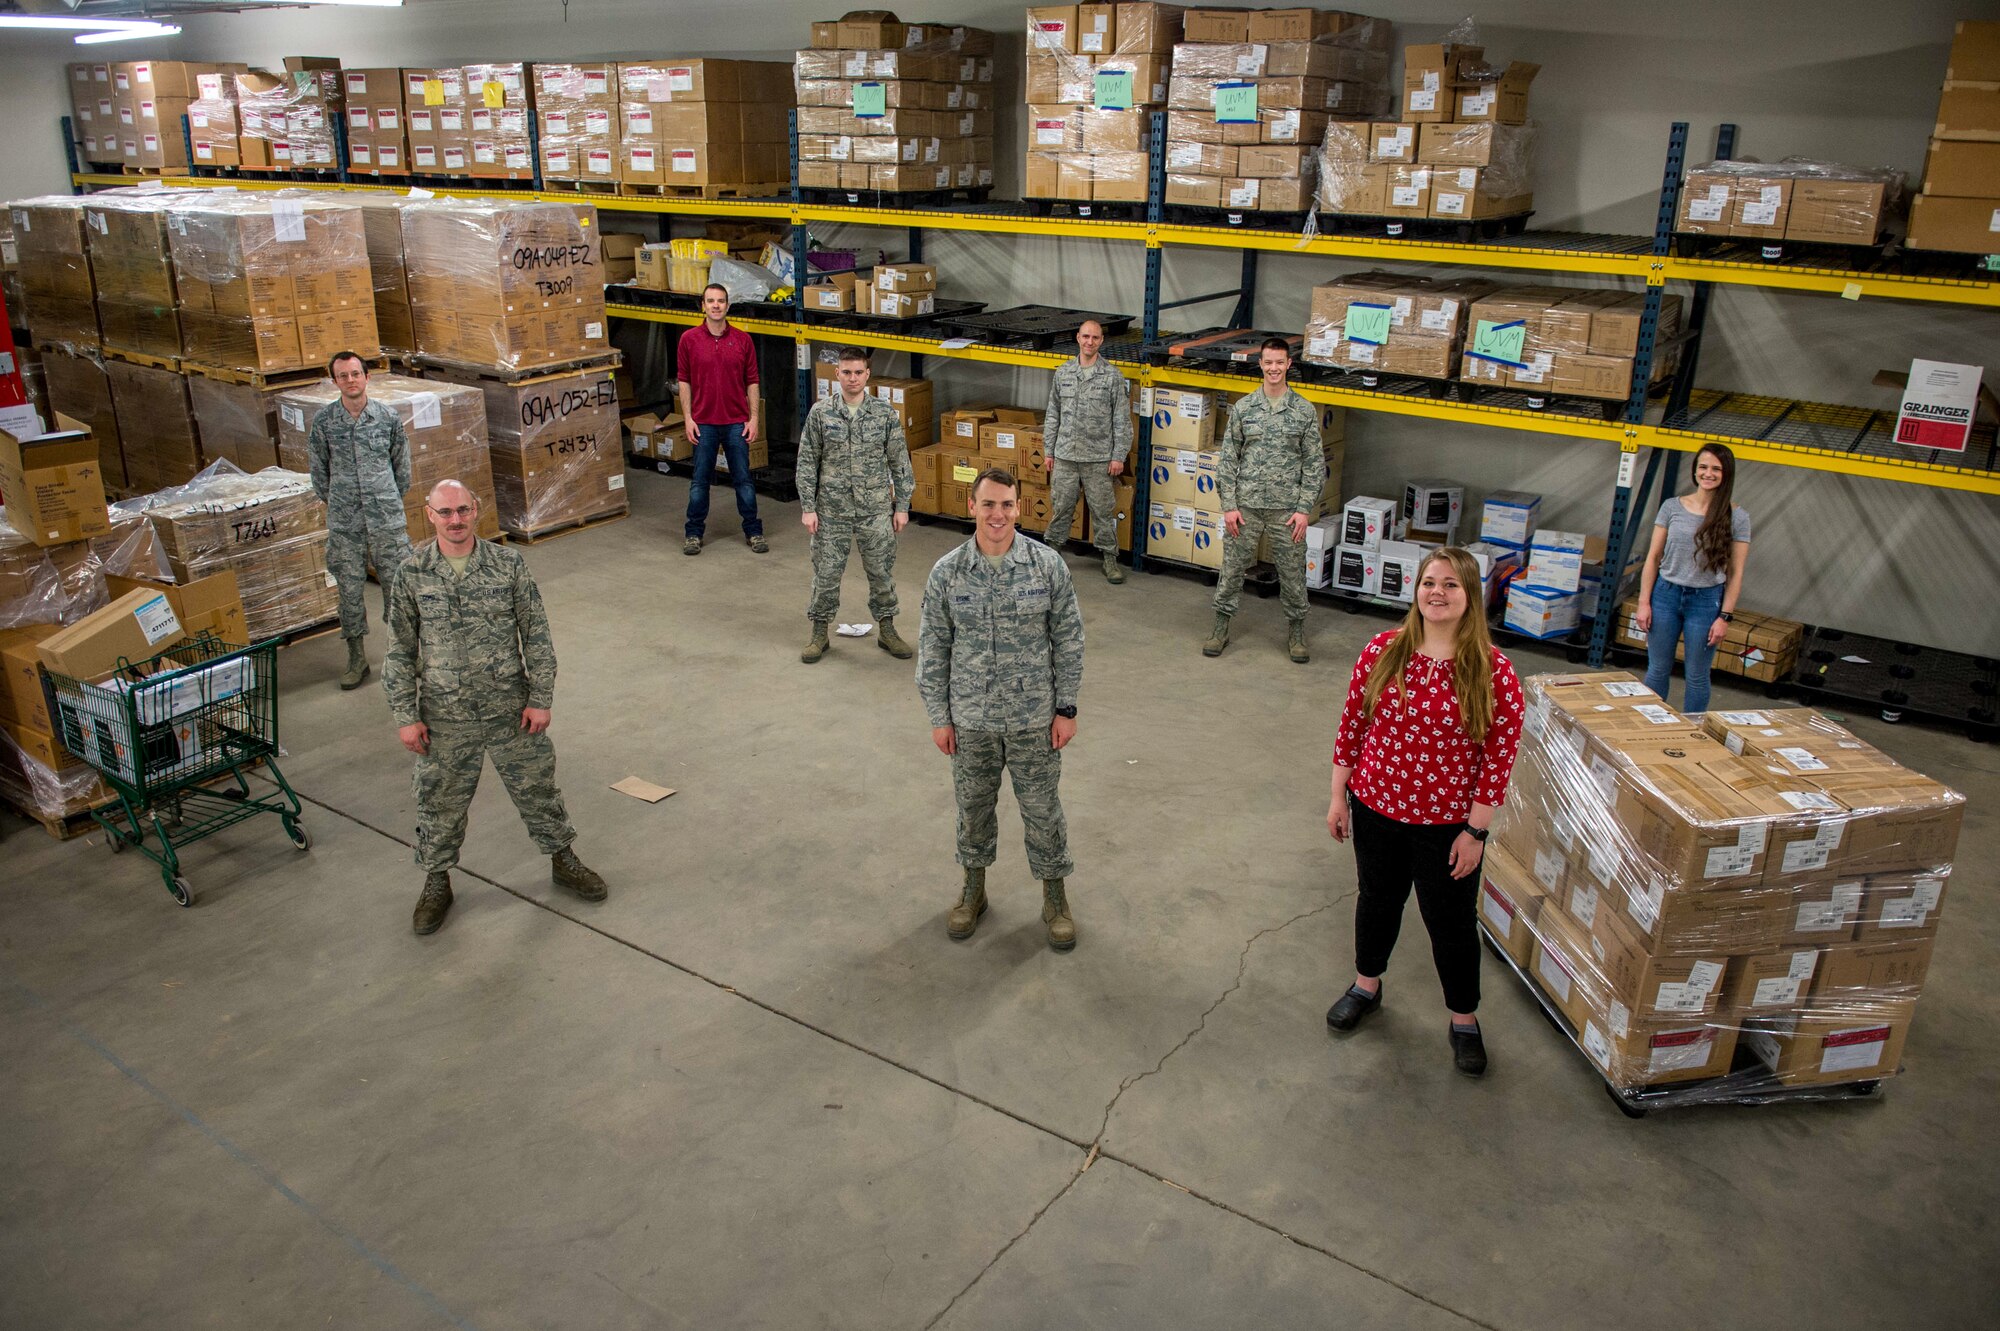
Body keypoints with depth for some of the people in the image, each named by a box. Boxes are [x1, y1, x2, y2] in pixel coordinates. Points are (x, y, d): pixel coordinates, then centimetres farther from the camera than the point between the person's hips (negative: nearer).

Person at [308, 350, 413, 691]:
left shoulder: (388, 418, 0)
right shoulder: (322, 420, -1)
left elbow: (401, 465, 10)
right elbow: (319, 469, 9)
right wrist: (331, 501, 14)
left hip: (387, 519, 0)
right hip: (343, 523, 0)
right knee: (350, 590, 6)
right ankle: (356, 657, 18)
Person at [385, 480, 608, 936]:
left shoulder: (508, 563, -7)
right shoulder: (411, 575, -6)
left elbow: (536, 636, -2)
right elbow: (400, 651, 0)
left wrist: (541, 698, -5)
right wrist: (405, 716, -2)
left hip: (511, 709, 0)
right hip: (446, 717, 0)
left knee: (537, 787, 14)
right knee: (441, 802, 13)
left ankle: (562, 859, 36)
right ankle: (437, 881, 35)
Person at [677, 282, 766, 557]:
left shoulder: (742, 339, 1)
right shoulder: (689, 339, 0)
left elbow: (752, 382, 4)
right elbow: (684, 381, 2)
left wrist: (753, 418, -1)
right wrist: (688, 418, -4)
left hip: (736, 422, 0)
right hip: (703, 422, 0)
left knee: (743, 478, 6)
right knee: (700, 480, 7)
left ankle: (753, 531, 17)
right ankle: (694, 532, 18)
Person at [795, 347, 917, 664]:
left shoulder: (886, 414, -3)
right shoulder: (820, 412, -4)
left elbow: (900, 463, 2)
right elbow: (807, 462, 0)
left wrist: (902, 506, 0)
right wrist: (808, 507, -4)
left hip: (876, 510, 0)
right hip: (832, 510, 0)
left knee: (882, 572, 9)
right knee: (826, 573, 7)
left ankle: (886, 629, 27)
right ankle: (819, 633, 23)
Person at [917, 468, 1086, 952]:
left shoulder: (1048, 566, -11)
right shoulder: (946, 573, -8)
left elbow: (1068, 640, -4)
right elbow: (932, 649, -1)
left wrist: (1066, 708, -4)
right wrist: (939, 717, 0)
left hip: (1034, 718, -1)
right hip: (971, 719, 1)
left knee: (1042, 808, 11)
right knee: (973, 805, 17)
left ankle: (1055, 897, 32)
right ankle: (974, 889, 40)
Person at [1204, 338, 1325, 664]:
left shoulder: (1305, 411, 1)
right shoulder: (1243, 407, 3)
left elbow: (1315, 463, 2)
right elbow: (1228, 459, 3)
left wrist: (1304, 509, -6)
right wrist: (1228, 505, -4)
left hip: (1287, 509, 0)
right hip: (1246, 505, 1)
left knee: (1293, 573, 6)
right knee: (1232, 569, 6)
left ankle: (1297, 633, 21)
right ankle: (1221, 629, 20)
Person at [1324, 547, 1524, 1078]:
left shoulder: (1492, 671, -16)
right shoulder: (1383, 651, -9)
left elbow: (1500, 755, -12)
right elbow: (1351, 725, 0)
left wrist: (1475, 831, -10)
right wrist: (1339, 796, 3)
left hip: (1448, 823, -2)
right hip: (1377, 807, 3)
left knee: (1450, 921, 12)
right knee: (1377, 899, 23)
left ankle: (1463, 1019, 35)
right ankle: (1367, 985, 48)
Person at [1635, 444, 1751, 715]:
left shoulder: (1736, 517, -4)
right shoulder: (1672, 507, 0)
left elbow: (1736, 573, -2)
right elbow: (1653, 557, 3)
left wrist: (1725, 616, -6)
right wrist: (1644, 602, -2)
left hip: (1707, 601, -1)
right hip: (1666, 594, 2)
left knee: (1697, 677, 8)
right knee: (1657, 671, 11)